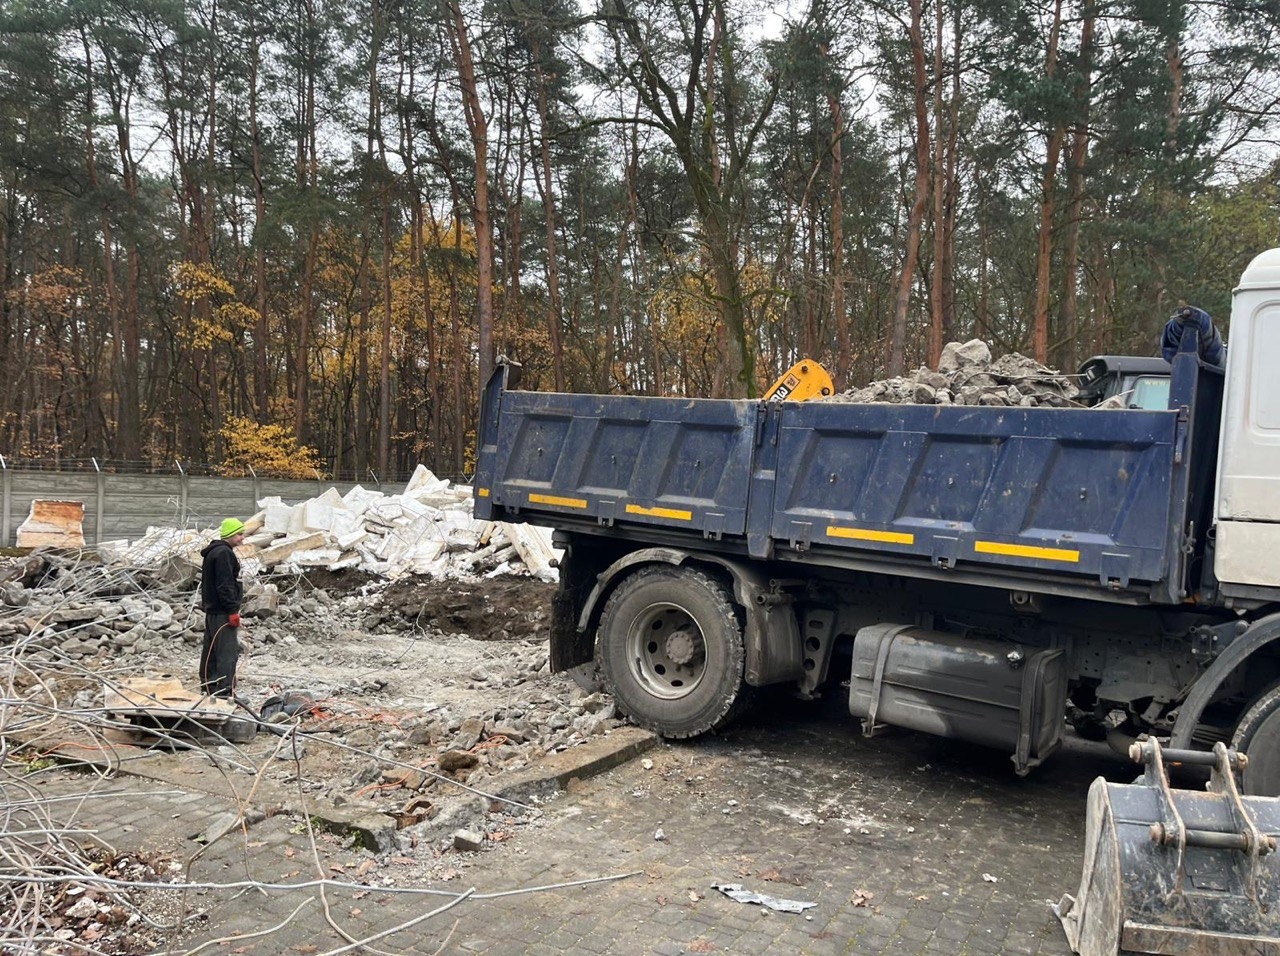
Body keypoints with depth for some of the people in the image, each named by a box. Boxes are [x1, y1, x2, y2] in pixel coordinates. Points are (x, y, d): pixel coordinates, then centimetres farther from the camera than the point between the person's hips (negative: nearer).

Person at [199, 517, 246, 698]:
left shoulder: (214, 552, 18)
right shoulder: (223, 553, -16)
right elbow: (224, 585, -22)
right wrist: (232, 611, -20)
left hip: (212, 609, 11)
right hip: (222, 612, -11)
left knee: (212, 648, 17)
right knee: (228, 650, -11)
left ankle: (208, 686, 26)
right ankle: (224, 690, -13)